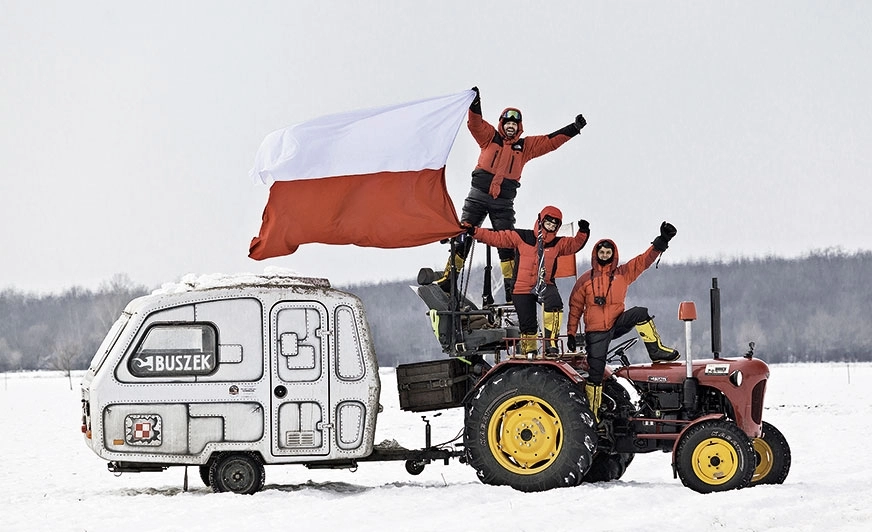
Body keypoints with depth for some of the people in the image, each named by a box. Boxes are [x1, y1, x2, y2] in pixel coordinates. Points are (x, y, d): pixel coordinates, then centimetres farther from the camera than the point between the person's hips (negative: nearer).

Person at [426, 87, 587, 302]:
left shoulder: (526, 146, 10)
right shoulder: (489, 137, 7)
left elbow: (551, 141, 9)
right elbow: (475, 123, -8)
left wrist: (573, 129, 1)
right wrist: (475, 104, -26)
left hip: (504, 203, 1)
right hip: (478, 196, -1)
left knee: (507, 246, -4)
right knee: (462, 238, -3)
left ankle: (512, 290, -2)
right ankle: (447, 280, 1)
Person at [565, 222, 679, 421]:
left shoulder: (623, 273, 5)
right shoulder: (586, 280, 2)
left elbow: (644, 260, -1)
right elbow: (575, 308, 6)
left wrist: (661, 241, -13)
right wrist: (571, 334, 1)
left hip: (616, 324, 1)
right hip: (595, 332, -1)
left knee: (639, 313, -25)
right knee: (595, 374, -4)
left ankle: (656, 350, -14)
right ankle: (592, 415, 2)